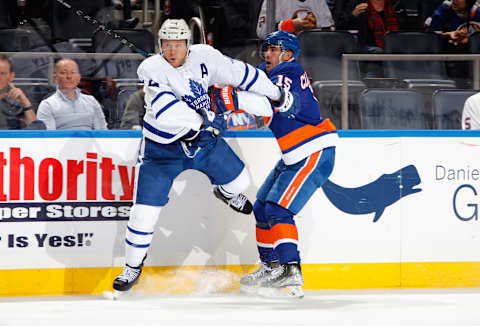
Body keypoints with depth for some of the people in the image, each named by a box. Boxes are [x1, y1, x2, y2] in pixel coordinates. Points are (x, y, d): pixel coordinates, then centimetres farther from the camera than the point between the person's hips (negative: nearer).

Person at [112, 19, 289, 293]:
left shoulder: (204, 57, -10)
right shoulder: (151, 69, -23)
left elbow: (238, 73, 3)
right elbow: (164, 109, -36)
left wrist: (276, 93, 12)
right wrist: (202, 120, -38)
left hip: (204, 139, 4)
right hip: (163, 148, -4)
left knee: (239, 181, 12)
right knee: (145, 211, -7)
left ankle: (226, 193, 51)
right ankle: (133, 266, 13)